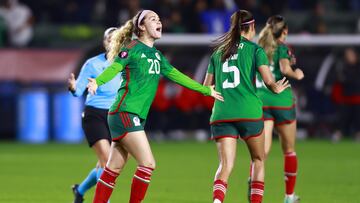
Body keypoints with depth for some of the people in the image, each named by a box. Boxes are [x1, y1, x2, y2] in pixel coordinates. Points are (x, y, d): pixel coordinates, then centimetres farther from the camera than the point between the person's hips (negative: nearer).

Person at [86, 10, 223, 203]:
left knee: (114, 169, 7)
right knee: (147, 163, -13)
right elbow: (114, 67, -21)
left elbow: (175, 75, 28)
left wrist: (206, 90, 36)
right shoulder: (132, 48, -6)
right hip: (125, 113, -8)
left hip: (136, 117, 8)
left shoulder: (156, 55, 18)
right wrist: (97, 82, -42)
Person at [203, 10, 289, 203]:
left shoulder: (218, 52, 15)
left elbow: (206, 87, 18)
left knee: (225, 165, -4)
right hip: (249, 113, -3)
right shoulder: (255, 49, 2)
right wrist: (276, 88, 15)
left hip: (221, 114, 3)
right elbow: (269, 80, -7)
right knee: (258, 160, 18)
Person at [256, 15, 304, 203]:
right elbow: (285, 69, -21)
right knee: (289, 150, 14)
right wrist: (296, 74, -3)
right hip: (282, 101, -3)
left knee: (263, 150, -1)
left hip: (260, 101, 3)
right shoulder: (283, 48, -5)